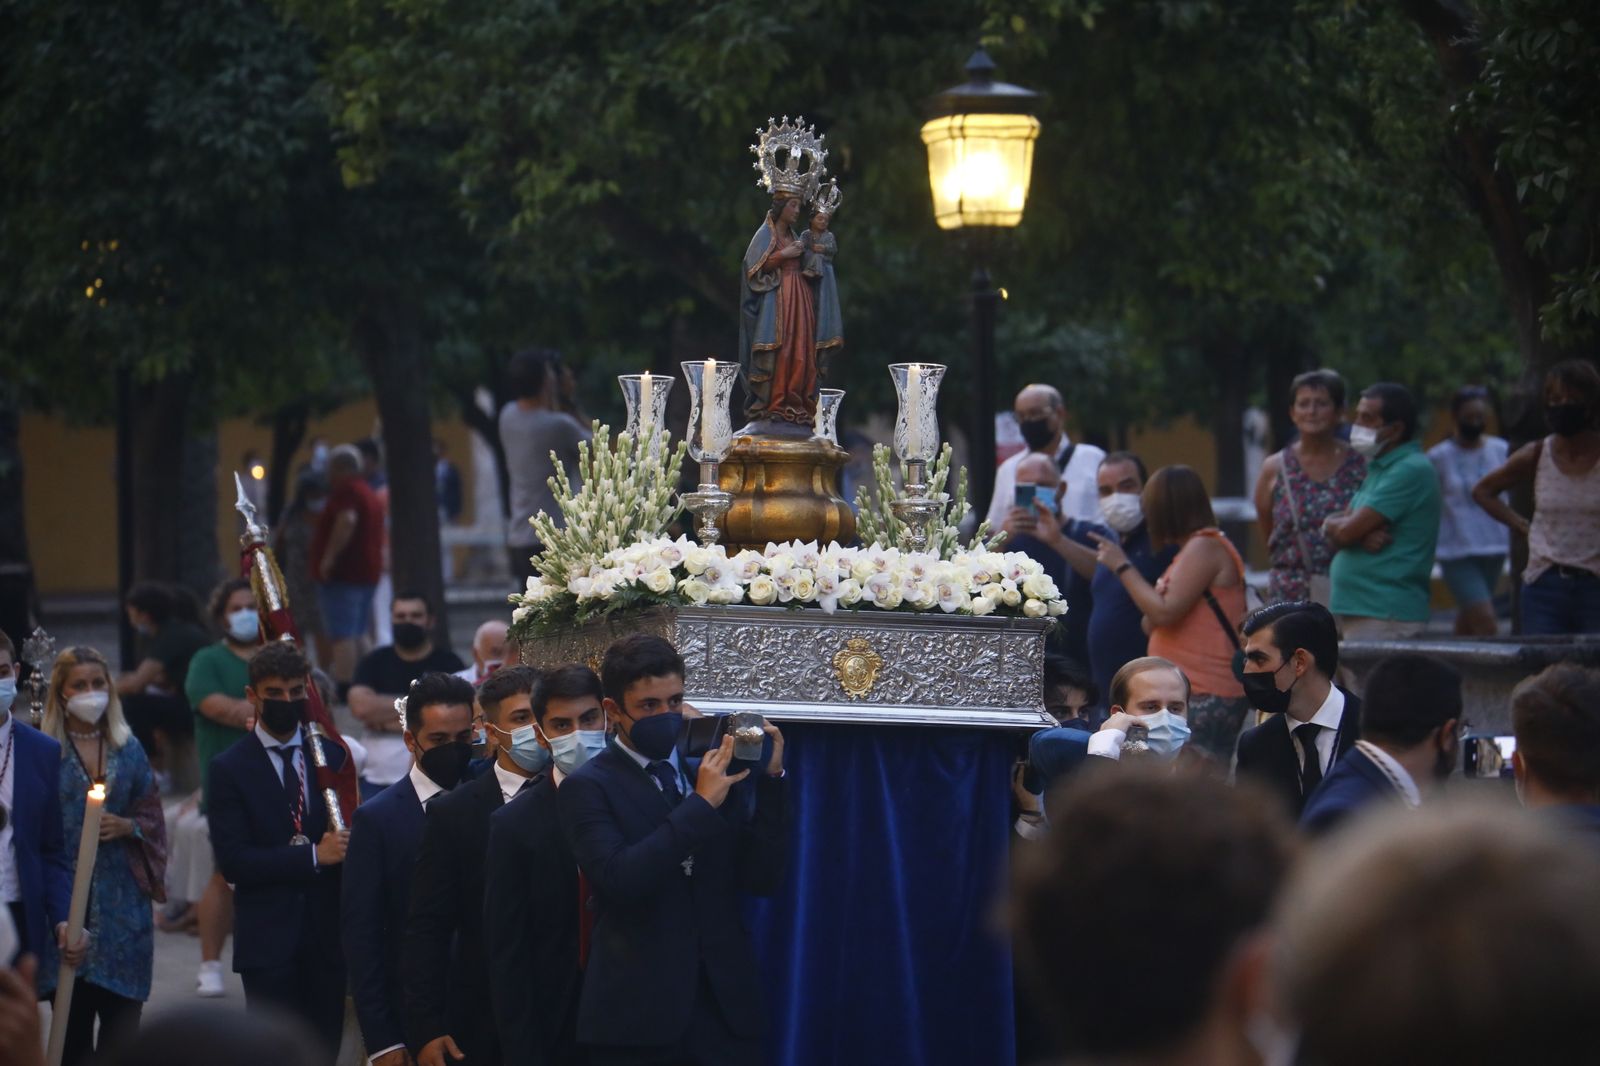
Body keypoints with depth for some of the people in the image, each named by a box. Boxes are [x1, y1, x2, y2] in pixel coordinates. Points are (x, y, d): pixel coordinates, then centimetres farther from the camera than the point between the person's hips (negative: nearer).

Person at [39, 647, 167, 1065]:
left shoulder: (129, 750, 10)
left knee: (121, 1015, -2)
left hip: (122, 896, 3)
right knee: (73, 1019, 2)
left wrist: (127, 826, -7)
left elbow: (153, 817, 13)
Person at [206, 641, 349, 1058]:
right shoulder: (230, 768, 0)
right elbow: (233, 861, -9)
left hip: (328, 935, 3)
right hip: (268, 942, -3)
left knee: (324, 1052, 5)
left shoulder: (332, 756, 11)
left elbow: (354, 835, 11)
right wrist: (312, 856, -15)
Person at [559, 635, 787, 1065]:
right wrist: (701, 804, -18)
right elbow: (619, 880, -18)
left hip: (726, 1006, 4)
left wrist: (771, 780, -5)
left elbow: (761, 878, 4)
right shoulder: (587, 787, -2)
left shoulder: (713, 776, 11)